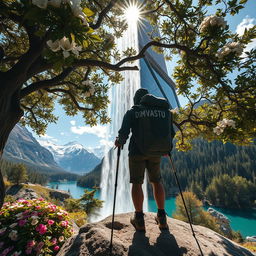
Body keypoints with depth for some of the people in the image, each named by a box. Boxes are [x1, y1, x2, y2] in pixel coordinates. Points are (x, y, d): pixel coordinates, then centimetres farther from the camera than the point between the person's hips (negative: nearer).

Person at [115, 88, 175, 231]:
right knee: (157, 181, 17)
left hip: (138, 151, -3)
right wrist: (166, 148, 23)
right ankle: (162, 218, 21)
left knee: (137, 182, 8)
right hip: (156, 152, 3)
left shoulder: (132, 112, 3)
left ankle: (139, 220, 10)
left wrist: (119, 142, 9)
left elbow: (124, 133, -9)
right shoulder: (164, 110, 11)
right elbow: (171, 133, 8)